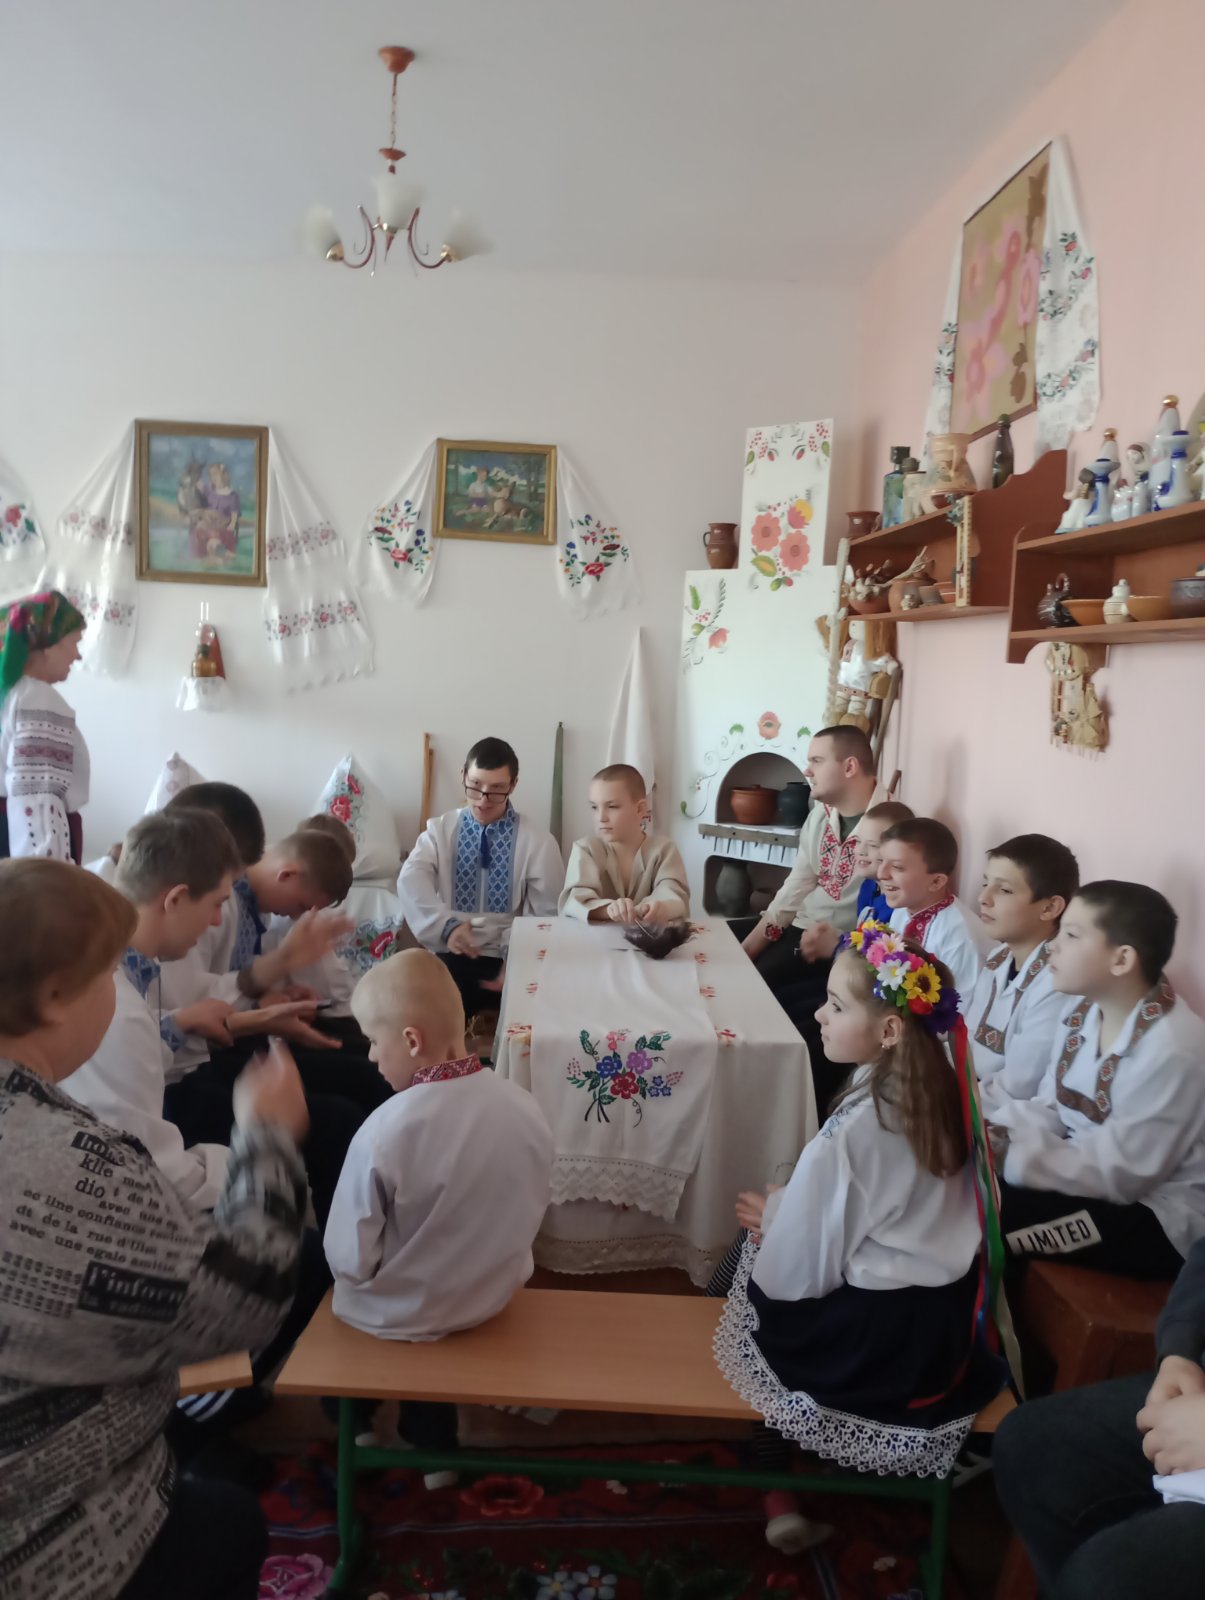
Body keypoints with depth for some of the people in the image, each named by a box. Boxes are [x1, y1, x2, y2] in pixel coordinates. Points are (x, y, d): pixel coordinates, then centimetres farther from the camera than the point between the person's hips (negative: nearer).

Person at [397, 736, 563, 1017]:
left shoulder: (538, 842, 2)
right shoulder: (440, 829, 7)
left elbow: (547, 917, 0)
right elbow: (411, 881, -10)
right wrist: (446, 925, -28)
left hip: (507, 958, -1)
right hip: (452, 955, 1)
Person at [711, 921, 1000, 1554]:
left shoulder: (851, 1131, -26)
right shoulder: (941, 1093, -5)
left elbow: (798, 1270, -17)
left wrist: (770, 1214, 2)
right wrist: (789, 1207, 8)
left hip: (873, 1340, -6)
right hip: (948, 1324, 7)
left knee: (754, 1267, 16)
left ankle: (777, 1494, 22)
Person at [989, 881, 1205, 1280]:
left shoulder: (1170, 1051, -26)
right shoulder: (1084, 1014, 1)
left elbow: (1116, 1174, -25)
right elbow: (1047, 1109, 5)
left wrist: (1005, 1153, -26)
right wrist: (988, 1132, -15)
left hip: (1156, 1217, -8)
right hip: (1089, 1174, 8)